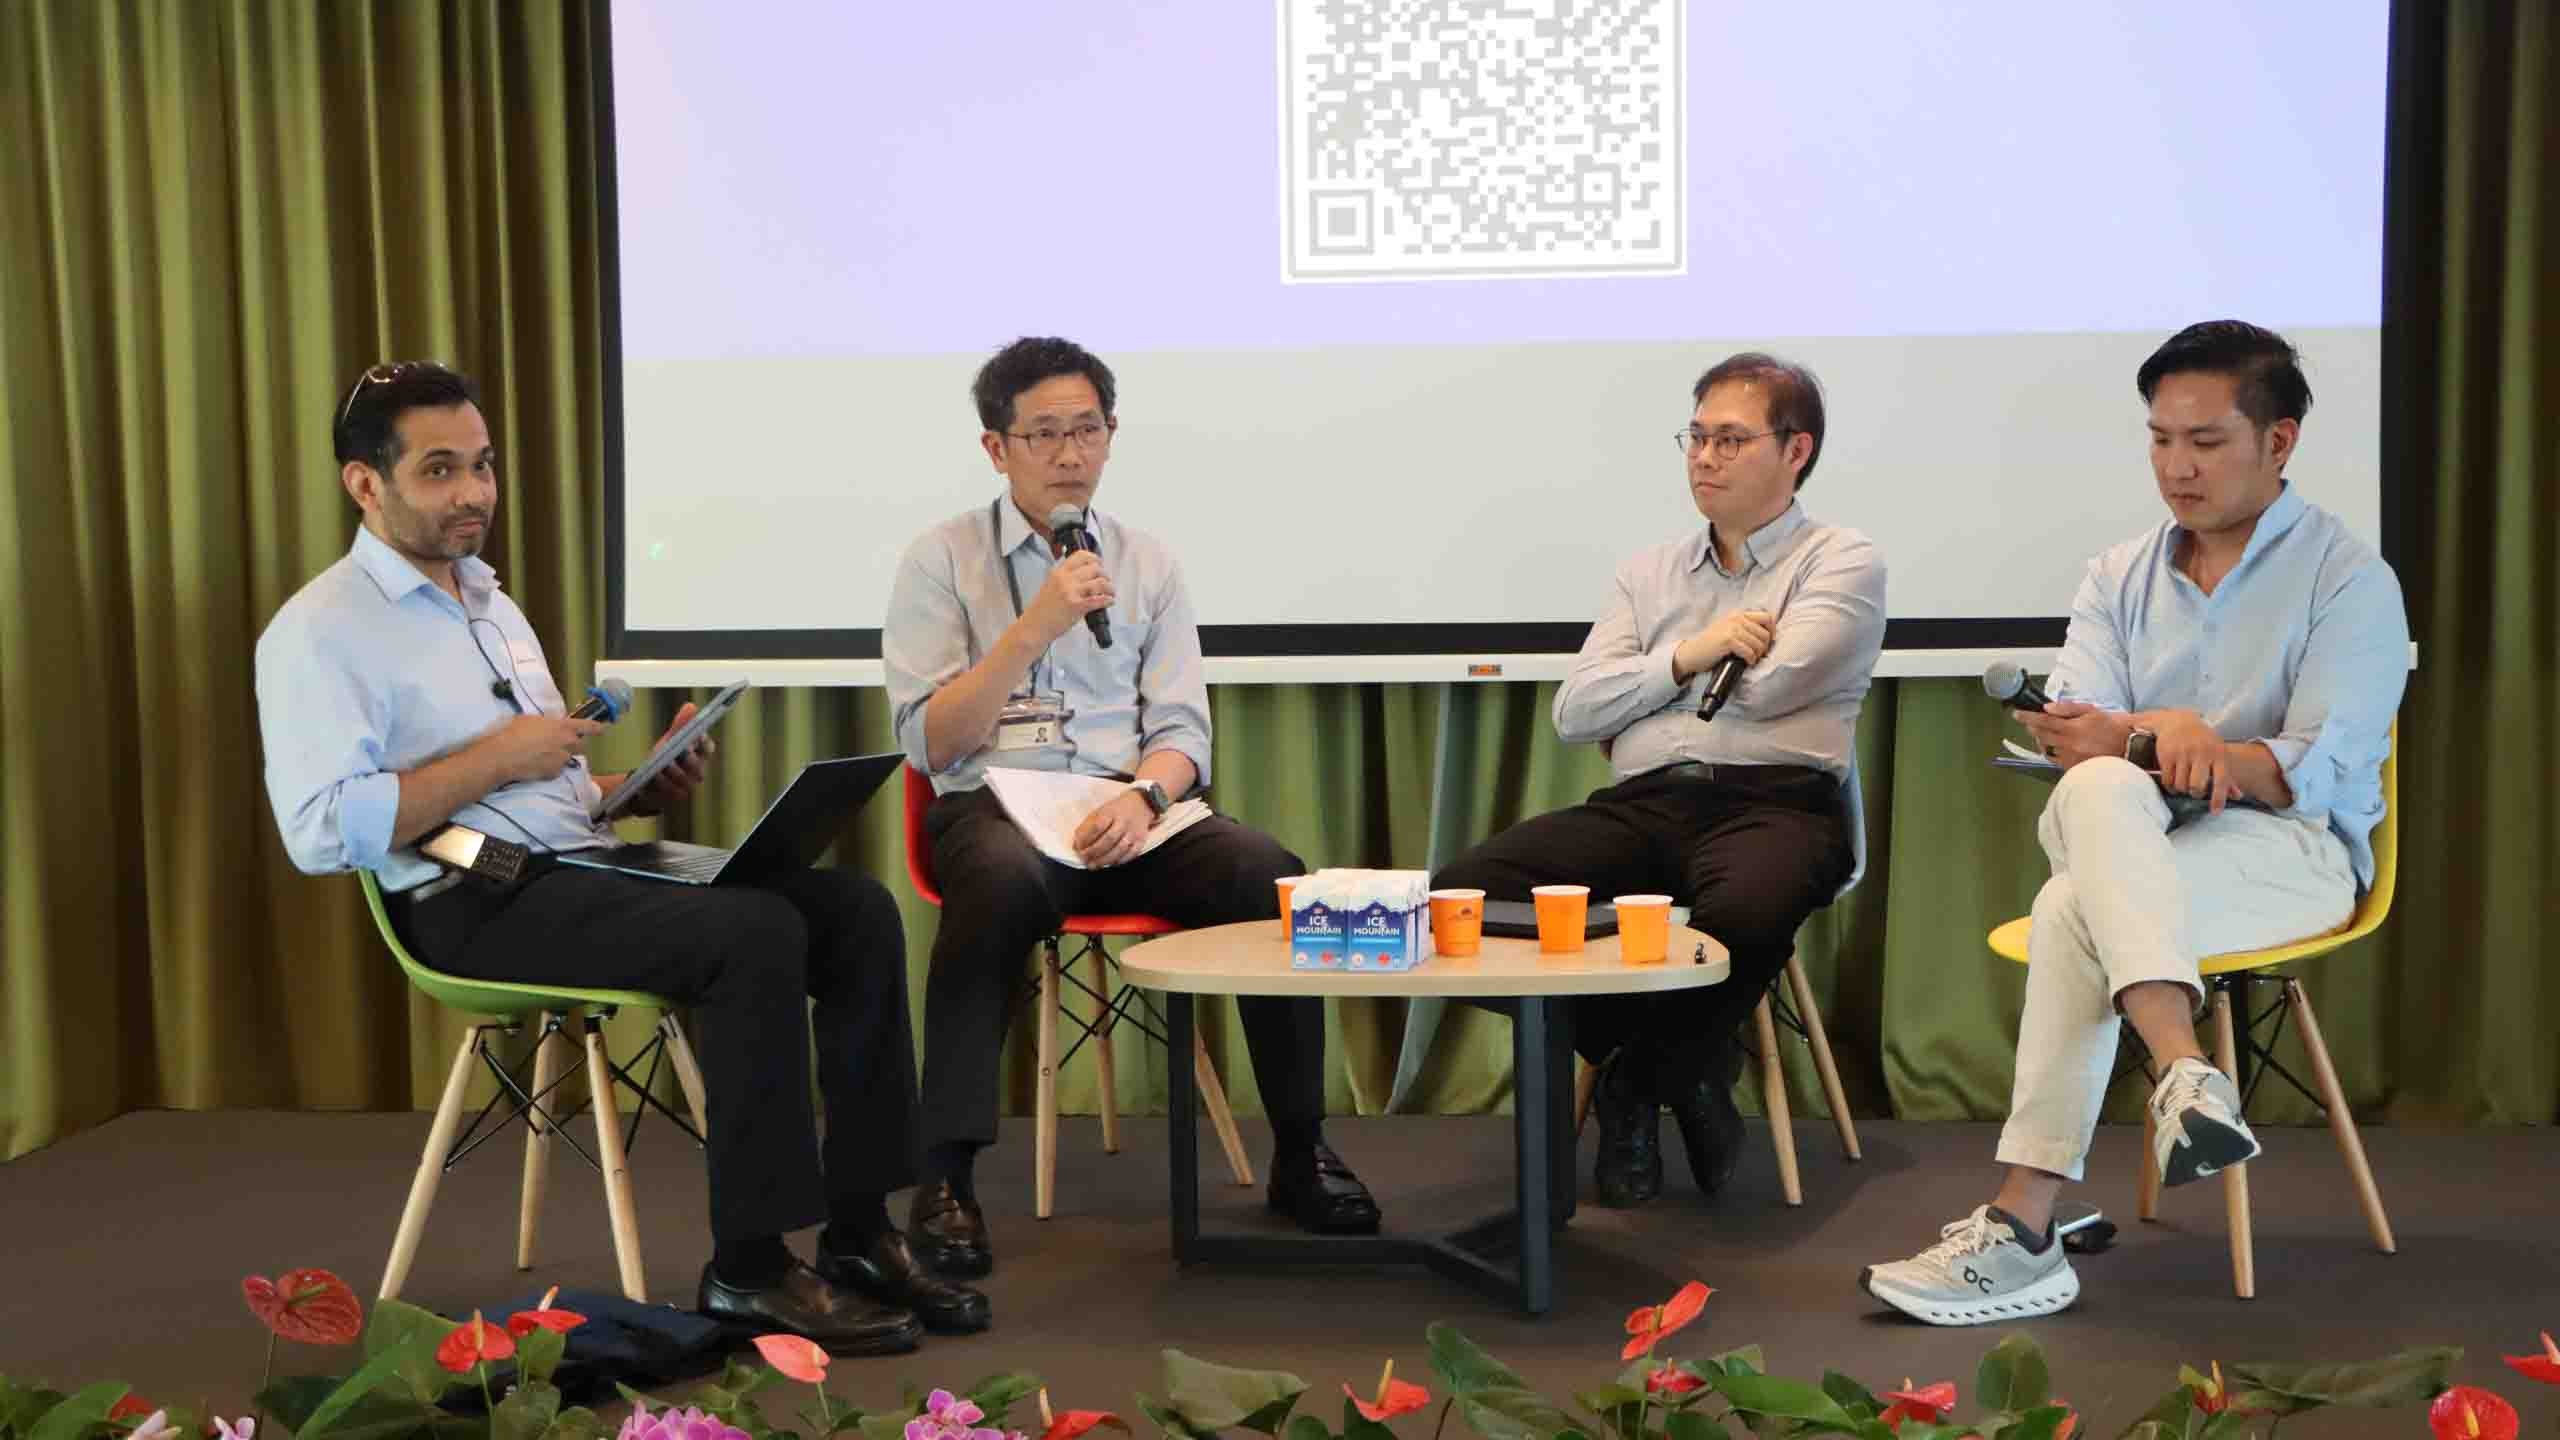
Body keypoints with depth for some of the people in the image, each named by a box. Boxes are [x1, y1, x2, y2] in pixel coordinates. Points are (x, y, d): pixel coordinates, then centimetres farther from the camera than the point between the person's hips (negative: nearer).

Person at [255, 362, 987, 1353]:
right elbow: (322, 833, -18)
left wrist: (641, 789, 5)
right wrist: (497, 758, -16)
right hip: (479, 904, -8)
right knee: (756, 933, -29)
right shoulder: (320, 631, -6)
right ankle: (749, 1269, -18)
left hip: (583, 865, 8)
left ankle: (857, 1234, -7)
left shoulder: (488, 602, 22)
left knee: (855, 908, -9)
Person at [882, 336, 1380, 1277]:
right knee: (1008, 880, -39)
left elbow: (1183, 732, 9)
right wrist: (1034, 627, -13)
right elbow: (931, 745, -3)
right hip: (993, 807, -3)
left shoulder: (1148, 563, 15)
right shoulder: (941, 559, 5)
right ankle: (945, 1179, -31)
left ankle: (1301, 1156, -11)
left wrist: (1144, 795, -14)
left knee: (1271, 874, -25)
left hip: (1126, 809, 3)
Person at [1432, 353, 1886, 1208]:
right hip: (1641, 807, 5)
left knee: (1745, 909, -42)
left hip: (1773, 803, -4)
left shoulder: (1843, 563, 11)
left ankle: (1638, 1080, -8)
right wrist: (1686, 656, -2)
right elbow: (1573, 712, 12)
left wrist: (1651, 679, 9)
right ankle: (1686, 1062, -3)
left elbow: (1770, 681, -8)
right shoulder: (1649, 573, 25)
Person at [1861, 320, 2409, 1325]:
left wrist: (2163, 744, -25)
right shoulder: (2120, 576, 17)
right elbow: (2074, 737, 1)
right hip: (2133, 839, 4)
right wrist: (2164, 736, -23)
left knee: (2076, 909, -34)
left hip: (2291, 855, -4)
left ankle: (2023, 1226, -39)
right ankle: (2184, 1076, -48)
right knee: (2099, 789, -35)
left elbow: (2317, 774, -11)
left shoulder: (2350, 580, 1)